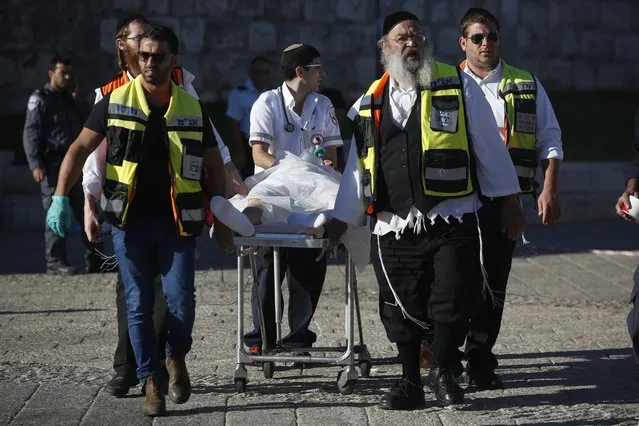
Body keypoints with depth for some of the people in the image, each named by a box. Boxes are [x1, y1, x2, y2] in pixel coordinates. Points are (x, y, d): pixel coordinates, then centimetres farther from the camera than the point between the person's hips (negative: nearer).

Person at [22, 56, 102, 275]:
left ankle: (94, 261, 6)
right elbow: (30, 134, -9)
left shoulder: (71, 101, 21)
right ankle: (55, 262, -1)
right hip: (53, 165, -7)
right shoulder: (40, 99, -2)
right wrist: (35, 164, -19)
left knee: (85, 212, 4)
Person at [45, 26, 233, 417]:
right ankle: (151, 381, 14)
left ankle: (177, 358, 23)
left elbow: (214, 166, 10)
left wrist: (222, 222, 7)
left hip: (178, 221, 0)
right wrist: (61, 198, -8)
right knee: (138, 305, 2)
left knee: (181, 301, -6)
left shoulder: (192, 109, 3)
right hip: (130, 220, 0)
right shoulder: (115, 102, 0)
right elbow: (80, 150, 3)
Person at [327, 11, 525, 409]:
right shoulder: (371, 103, 12)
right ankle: (410, 382, 22)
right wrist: (342, 219, 19)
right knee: (402, 309, 5)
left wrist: (510, 202, 6)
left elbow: (489, 146, 6)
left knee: (454, 301, -6)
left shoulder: (458, 86, 4)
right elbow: (358, 166, 19)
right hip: (394, 227, 3)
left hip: (452, 222, -2)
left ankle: (443, 371, 17)